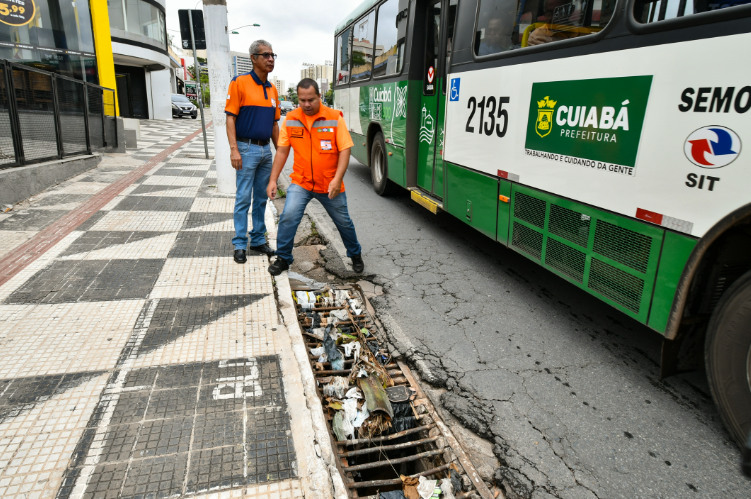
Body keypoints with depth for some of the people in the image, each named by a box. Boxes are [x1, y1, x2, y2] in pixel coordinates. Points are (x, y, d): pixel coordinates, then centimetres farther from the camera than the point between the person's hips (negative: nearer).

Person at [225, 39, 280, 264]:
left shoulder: (272, 89, 12)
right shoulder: (240, 83, -6)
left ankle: (258, 240, 23)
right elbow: (230, 118, -10)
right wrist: (234, 149, -18)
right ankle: (240, 245, 8)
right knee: (243, 199, -1)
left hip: (266, 149, 6)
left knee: (261, 198, 12)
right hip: (247, 149, -6)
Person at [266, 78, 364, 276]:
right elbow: (282, 150, 2)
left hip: (330, 185, -1)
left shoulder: (335, 118, -10)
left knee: (344, 222, 13)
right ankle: (283, 258, 4)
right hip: (301, 182, 1)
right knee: (288, 217, -17)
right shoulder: (291, 119, -3)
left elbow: (345, 150, -12)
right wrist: (273, 180, -2)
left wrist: (337, 179, -22)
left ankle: (355, 255, 39)